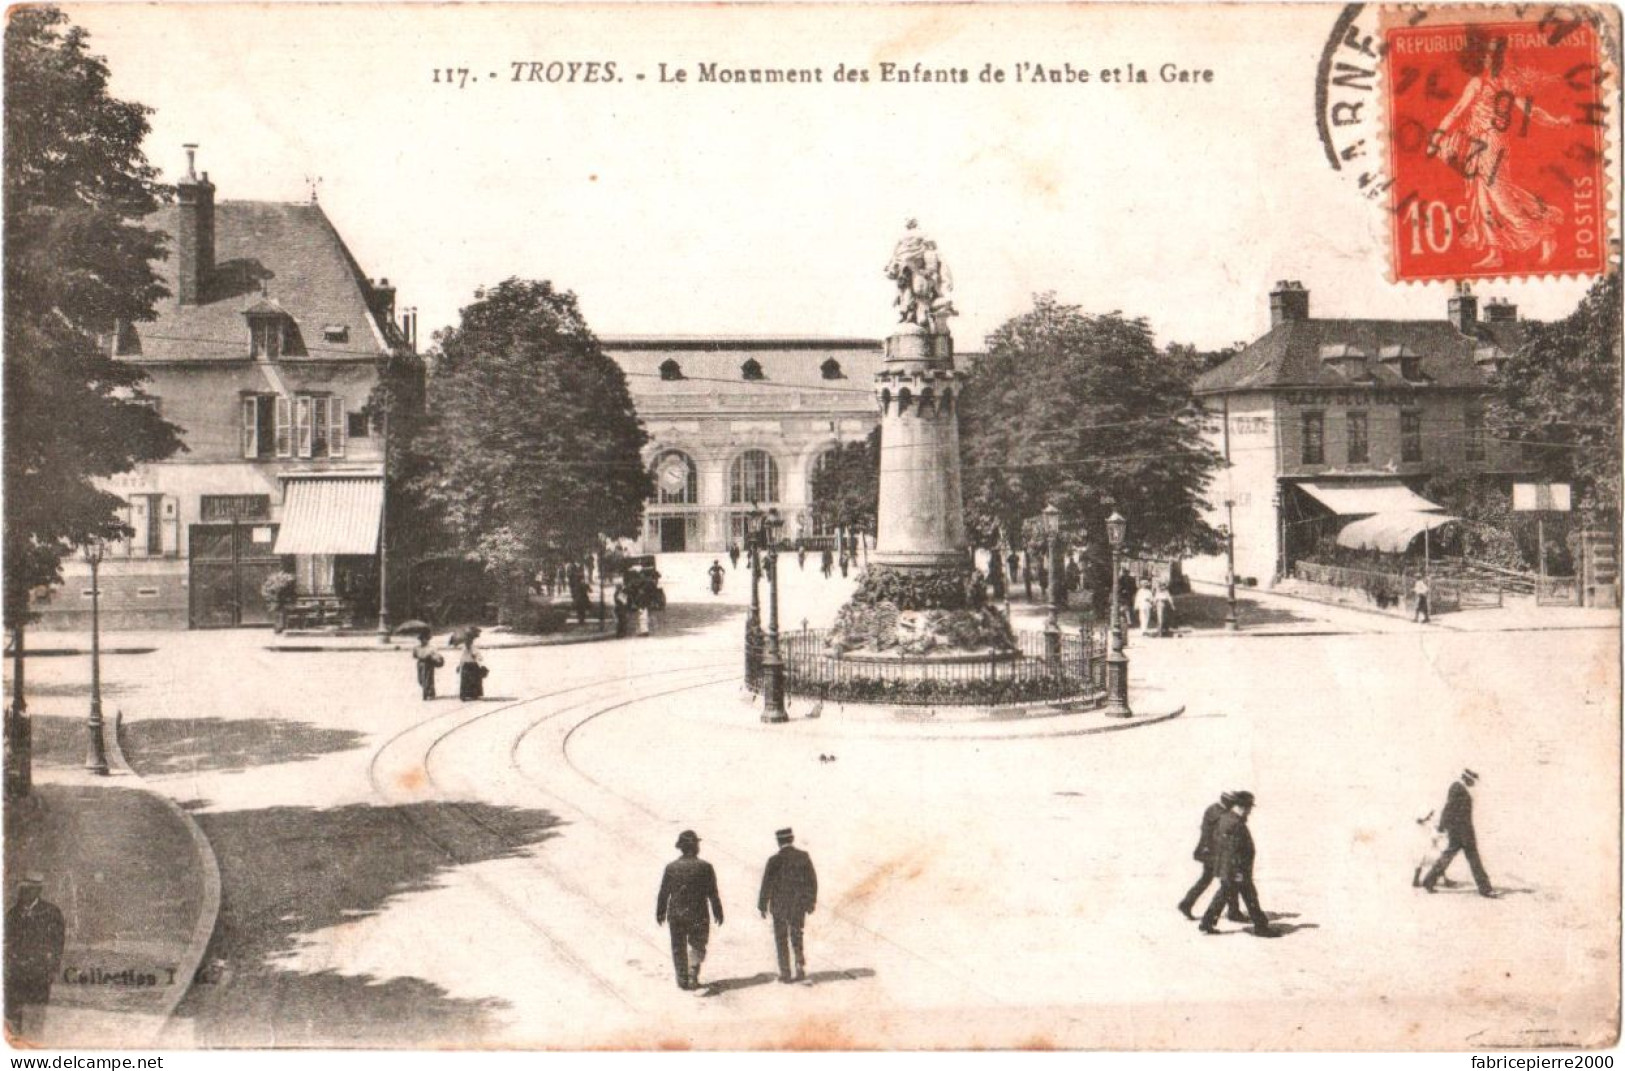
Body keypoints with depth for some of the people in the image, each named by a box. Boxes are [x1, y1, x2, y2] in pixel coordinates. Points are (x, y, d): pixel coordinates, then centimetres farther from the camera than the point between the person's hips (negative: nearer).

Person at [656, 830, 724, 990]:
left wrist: (660, 913, 13)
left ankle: (682, 980, 13)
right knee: (697, 946, 11)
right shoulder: (704, 867, -8)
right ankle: (693, 973, -8)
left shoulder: (671, 867, -2)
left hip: (676, 914, 2)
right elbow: (713, 893, -5)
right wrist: (718, 912, 5)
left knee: (678, 948, 12)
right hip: (698, 914, -2)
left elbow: (664, 893, 2)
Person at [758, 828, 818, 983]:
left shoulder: (775, 860, -14)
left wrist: (763, 906, 0)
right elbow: (812, 880, 2)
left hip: (780, 905, -3)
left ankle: (785, 973, 14)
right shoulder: (804, 857, -5)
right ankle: (800, 969, 6)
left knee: (781, 939, 12)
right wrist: (811, 902, 13)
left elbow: (767, 884, -11)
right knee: (796, 937, 17)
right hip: (799, 905, 3)